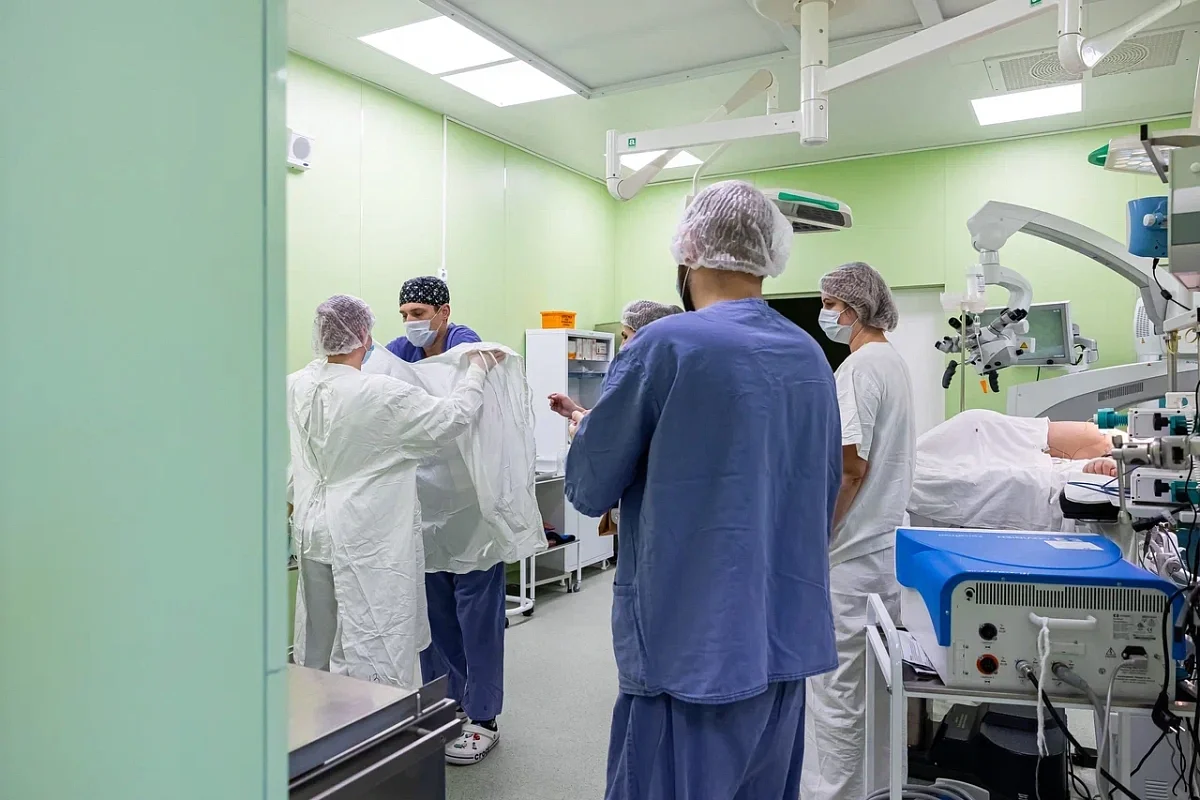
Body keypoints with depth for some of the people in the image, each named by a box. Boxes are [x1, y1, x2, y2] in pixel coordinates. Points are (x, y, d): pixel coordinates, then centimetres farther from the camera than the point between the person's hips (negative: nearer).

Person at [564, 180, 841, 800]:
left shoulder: (666, 346, -15)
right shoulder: (812, 358, 6)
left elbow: (588, 490, -7)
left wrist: (591, 430, 12)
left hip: (693, 646, -7)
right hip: (788, 641, 7)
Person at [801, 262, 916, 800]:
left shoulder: (859, 367, -17)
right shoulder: (895, 361, 14)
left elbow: (850, 467, -22)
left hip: (851, 555, -10)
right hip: (887, 547, 10)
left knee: (836, 692, 0)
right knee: (870, 687, 19)